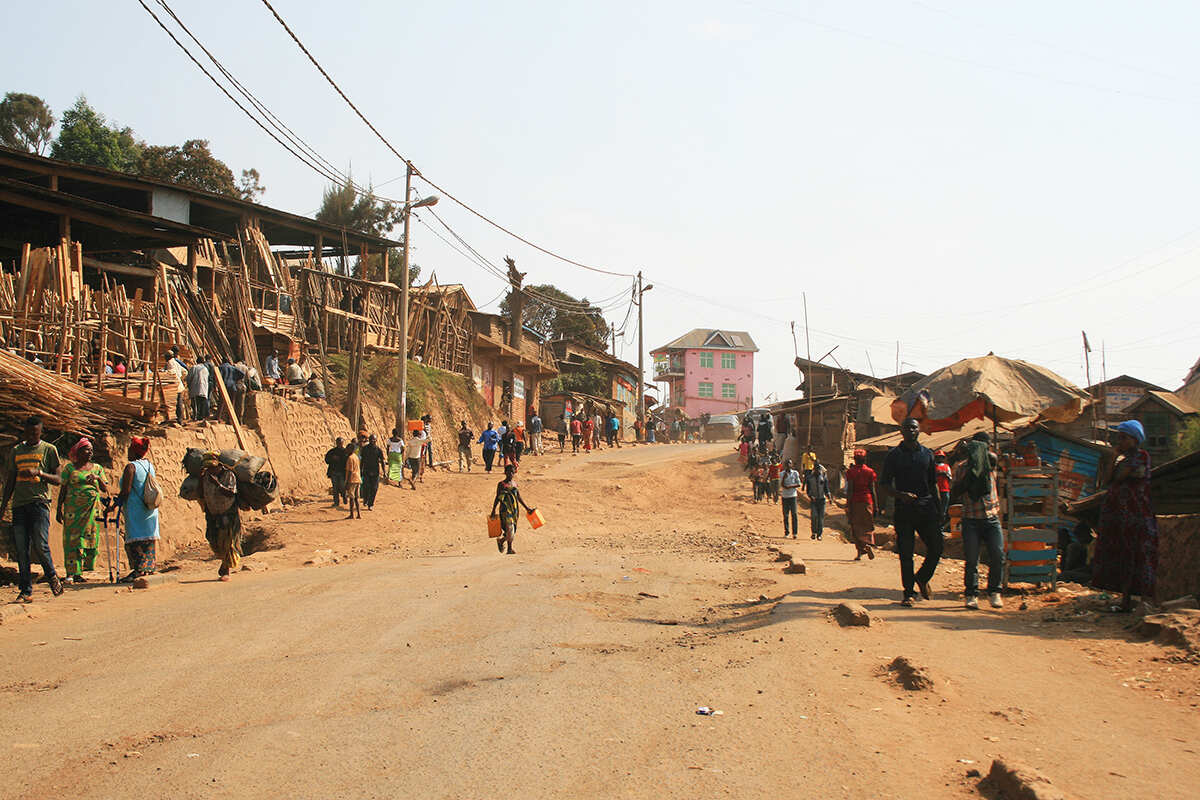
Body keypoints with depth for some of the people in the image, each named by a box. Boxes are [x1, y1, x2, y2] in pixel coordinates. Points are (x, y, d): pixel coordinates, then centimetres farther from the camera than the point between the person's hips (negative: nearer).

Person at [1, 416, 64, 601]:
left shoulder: (49, 450, 6)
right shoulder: (16, 451, 17)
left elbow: (58, 480, 3)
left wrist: (38, 472, -14)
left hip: (39, 501, -4)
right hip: (19, 504, 4)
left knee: (40, 544, -13)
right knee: (21, 549, -1)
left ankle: (51, 575, 12)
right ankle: (25, 590, 3)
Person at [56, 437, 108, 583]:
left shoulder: (97, 468, 13)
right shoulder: (69, 467, 7)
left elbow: (105, 490, 10)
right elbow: (63, 489, 7)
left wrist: (97, 478, -8)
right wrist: (59, 509, 1)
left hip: (92, 509, 2)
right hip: (73, 508, -2)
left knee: (90, 538, -4)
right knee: (73, 538, -8)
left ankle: (78, 571, 2)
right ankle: (71, 573, -8)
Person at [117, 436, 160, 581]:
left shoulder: (131, 467, -12)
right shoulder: (150, 466, 11)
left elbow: (126, 491, -16)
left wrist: (117, 502, -5)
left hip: (136, 509, -8)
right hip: (150, 509, 8)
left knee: (135, 539, -6)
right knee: (150, 537, 10)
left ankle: (139, 569, -11)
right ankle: (150, 566, 14)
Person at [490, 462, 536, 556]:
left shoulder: (515, 484, 11)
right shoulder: (501, 484, -1)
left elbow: (519, 498, 17)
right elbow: (497, 498, 1)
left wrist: (527, 508, 14)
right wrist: (493, 511, -3)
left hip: (514, 509, 5)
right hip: (505, 509, -5)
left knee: (513, 531, 8)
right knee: (509, 527, -17)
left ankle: (501, 541, 31)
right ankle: (510, 549, -4)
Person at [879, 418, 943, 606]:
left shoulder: (927, 454, 12)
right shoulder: (894, 455, 2)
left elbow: (933, 483, 17)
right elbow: (884, 484, 1)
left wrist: (938, 509, 12)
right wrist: (901, 495, -16)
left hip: (926, 508, 3)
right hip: (904, 509, -3)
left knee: (936, 547, -3)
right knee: (905, 553, -2)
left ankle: (922, 578, 23)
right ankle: (909, 592, 8)